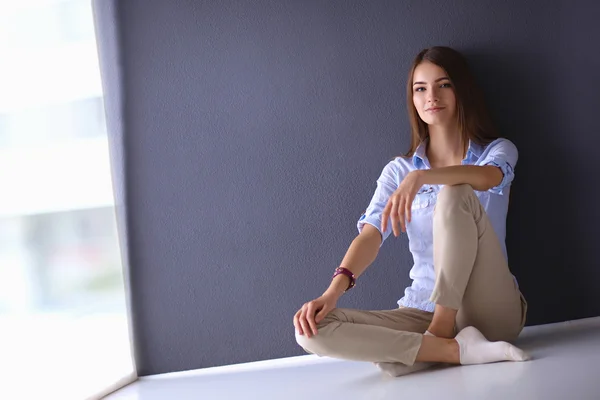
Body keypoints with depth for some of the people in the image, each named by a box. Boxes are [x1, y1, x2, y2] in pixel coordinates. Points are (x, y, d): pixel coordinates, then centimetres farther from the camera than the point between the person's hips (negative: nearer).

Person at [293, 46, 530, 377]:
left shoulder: (498, 150, 7)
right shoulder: (399, 171, 10)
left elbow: (487, 177, -20)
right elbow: (371, 235, -6)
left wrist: (420, 178, -37)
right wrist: (334, 291, -25)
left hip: (493, 310, -2)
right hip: (422, 311, 2)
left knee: (455, 193, -27)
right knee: (312, 329, -23)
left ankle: (439, 335, -23)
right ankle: (457, 348, -28)